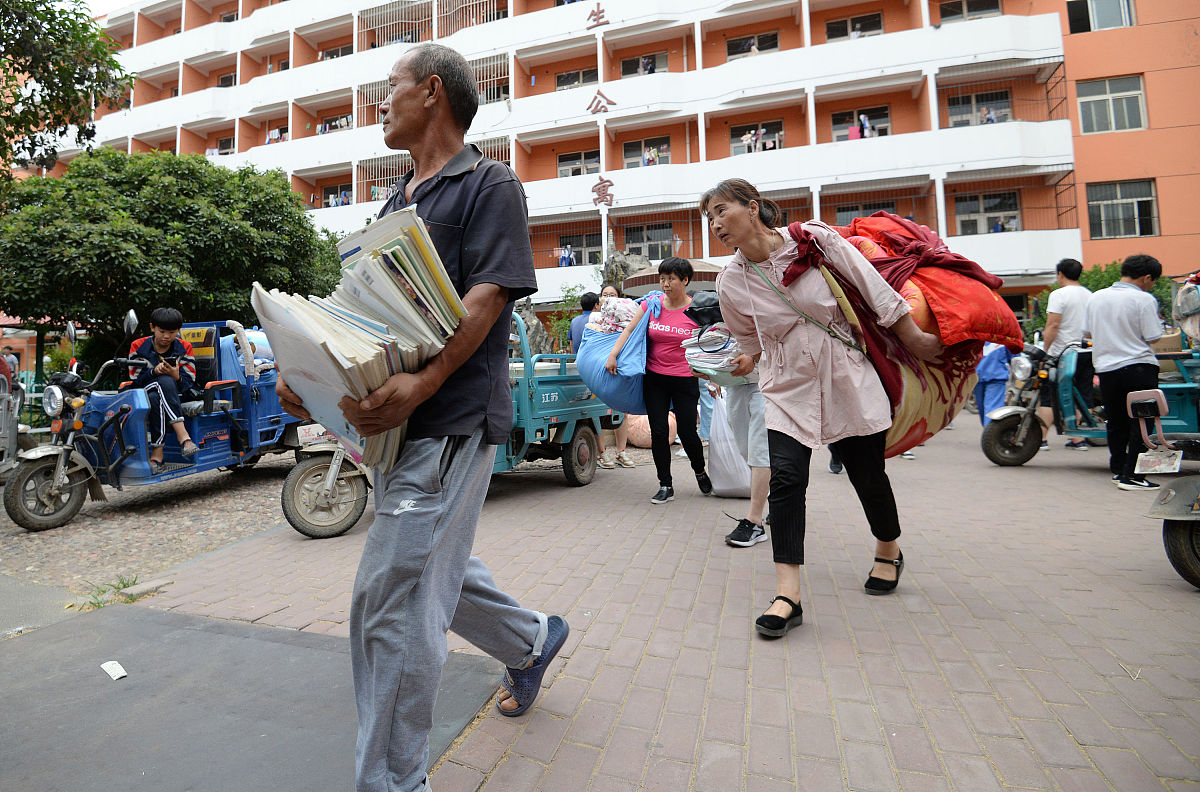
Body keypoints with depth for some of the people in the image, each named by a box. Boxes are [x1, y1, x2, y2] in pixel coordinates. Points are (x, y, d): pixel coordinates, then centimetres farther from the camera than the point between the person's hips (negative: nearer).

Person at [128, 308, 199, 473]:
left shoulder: (184, 348, 5)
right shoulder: (138, 347, 4)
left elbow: (189, 382, 1)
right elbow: (135, 380, -1)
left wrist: (176, 377, -22)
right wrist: (154, 371, -20)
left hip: (176, 396, 1)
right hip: (145, 393, -1)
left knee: (156, 400, -37)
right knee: (164, 382, -37)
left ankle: (156, 455, -38)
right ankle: (183, 436, -43)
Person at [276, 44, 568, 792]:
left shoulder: (490, 183, -2)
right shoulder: (398, 202, 23)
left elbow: (489, 295, -16)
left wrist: (423, 382, -29)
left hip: (448, 418, -9)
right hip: (396, 417, 9)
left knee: (392, 600, -5)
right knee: (430, 567, 20)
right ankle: (533, 640, 43)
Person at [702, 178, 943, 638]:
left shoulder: (814, 238, -10)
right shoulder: (731, 284, -4)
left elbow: (872, 285, -2)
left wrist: (912, 337, 2)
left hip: (848, 379, -1)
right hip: (788, 388, 1)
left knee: (868, 475, 9)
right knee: (785, 480, -14)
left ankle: (889, 551, 39)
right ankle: (787, 595, -10)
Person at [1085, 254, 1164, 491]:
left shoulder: (1096, 297, 6)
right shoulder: (1145, 299, -10)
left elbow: (1087, 332, 12)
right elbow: (1153, 337, -11)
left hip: (1105, 367, 5)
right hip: (1138, 367, -5)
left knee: (1116, 422, 16)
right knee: (1140, 422, 2)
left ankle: (1118, 469, 25)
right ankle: (1132, 476, 2)